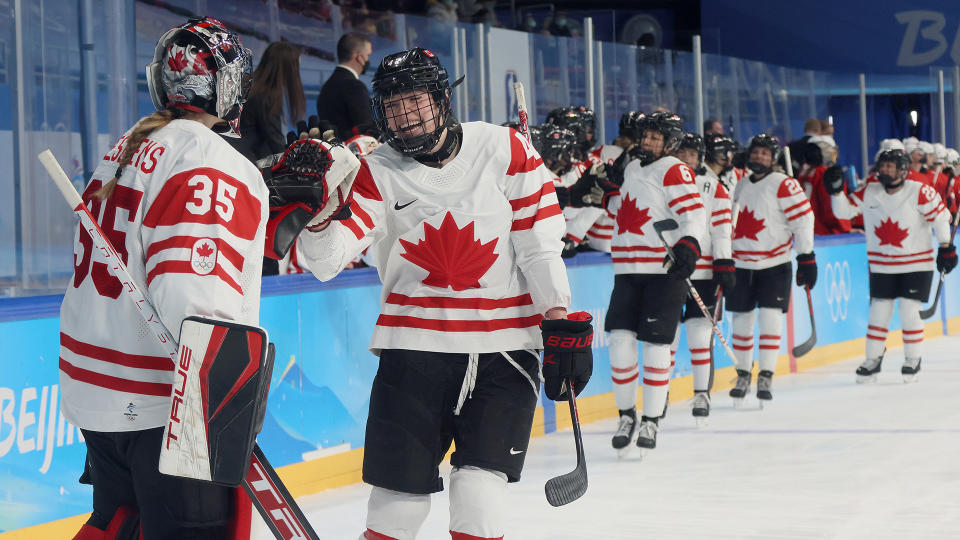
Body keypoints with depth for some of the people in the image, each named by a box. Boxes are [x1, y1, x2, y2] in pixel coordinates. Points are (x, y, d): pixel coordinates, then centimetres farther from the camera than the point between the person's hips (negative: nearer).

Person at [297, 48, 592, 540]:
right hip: (413, 347, 1)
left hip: (502, 350, -1)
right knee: (400, 496, 0)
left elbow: (539, 244, 1)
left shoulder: (505, 149, -1)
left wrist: (561, 324, -5)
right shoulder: (376, 172, 0)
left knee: (478, 493, -7)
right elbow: (327, 260, -9)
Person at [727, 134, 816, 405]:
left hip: (775, 264, -5)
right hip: (741, 263, 5)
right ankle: (743, 375, 21)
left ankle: (766, 377, -5)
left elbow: (803, 219, -11)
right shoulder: (740, 186, 11)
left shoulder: (784, 185, -8)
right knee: (741, 319, 8)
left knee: (770, 317, -11)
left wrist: (806, 257, -15)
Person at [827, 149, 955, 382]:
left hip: (916, 264, -3)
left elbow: (941, 216, -8)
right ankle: (873, 360, 15)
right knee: (879, 311, 3)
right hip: (881, 265, 3)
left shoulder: (919, 192, -14)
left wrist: (946, 248, -5)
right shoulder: (869, 192, -3)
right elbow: (845, 210, 1)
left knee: (909, 311, -5)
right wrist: (836, 191, -17)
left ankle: (913, 360, 11)